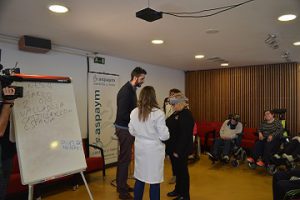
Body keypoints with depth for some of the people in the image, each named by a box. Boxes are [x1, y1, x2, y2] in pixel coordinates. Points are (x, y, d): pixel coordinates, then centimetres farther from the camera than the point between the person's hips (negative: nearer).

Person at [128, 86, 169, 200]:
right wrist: (166, 133, 7)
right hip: (154, 149, -5)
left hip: (140, 148, 5)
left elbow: (132, 132, 10)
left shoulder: (134, 112, -2)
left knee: (139, 178, 18)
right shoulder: (158, 113, -18)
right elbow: (164, 136, -14)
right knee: (154, 181, 8)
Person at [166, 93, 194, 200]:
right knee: (178, 169, 20)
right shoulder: (177, 113, 9)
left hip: (181, 149, -9)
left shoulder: (186, 115, -20)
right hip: (175, 147, 9)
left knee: (182, 170, 4)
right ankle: (178, 190, 37)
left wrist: (178, 151, -23)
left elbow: (184, 135, -24)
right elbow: (171, 127, 15)